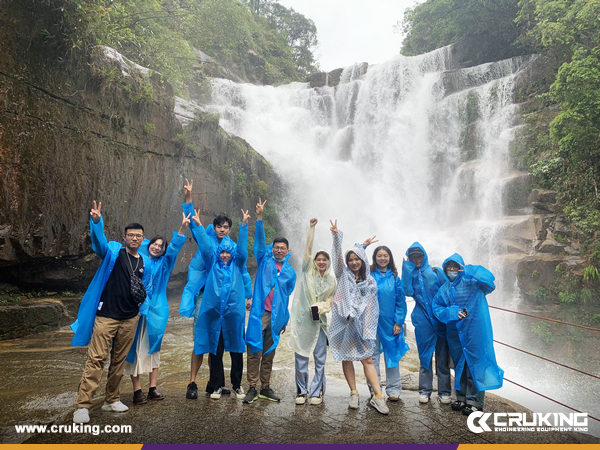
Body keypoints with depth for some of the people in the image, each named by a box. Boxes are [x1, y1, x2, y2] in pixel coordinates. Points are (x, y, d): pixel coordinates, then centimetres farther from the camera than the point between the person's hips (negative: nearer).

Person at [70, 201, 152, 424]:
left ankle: (112, 400, 25)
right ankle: (82, 405, 2)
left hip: (130, 319, 4)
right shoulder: (113, 251, -2)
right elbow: (99, 241, -24)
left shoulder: (145, 262, 10)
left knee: (119, 360, 12)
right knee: (96, 359, -6)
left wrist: (143, 307, 7)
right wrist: (96, 221, -43)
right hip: (106, 316, -4)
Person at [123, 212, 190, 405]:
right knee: (135, 348, -2)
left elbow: (174, 248, -2)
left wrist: (183, 228, -13)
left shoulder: (164, 264, 9)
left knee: (153, 347, 8)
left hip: (156, 310, 2)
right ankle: (137, 390, 4)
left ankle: (152, 388, 15)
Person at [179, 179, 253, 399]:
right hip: (203, 295, -3)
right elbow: (193, 222, -4)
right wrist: (188, 198, -14)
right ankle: (192, 383, 8)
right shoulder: (205, 240, 4)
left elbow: (243, 272, 15)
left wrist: (248, 295, 14)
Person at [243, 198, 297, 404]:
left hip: (277, 317, 3)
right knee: (254, 351, -2)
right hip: (259, 313, -3)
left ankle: (265, 387, 23)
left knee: (269, 353, 12)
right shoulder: (264, 260, 5)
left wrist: (286, 319, 12)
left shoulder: (290, 272, 11)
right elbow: (260, 239, -8)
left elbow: (290, 297, 15)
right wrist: (259, 217, -20)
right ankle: (252, 388, 8)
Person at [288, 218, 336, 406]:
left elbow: (331, 301, 14)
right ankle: (301, 391, 18)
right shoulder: (308, 270, 4)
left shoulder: (331, 281, 11)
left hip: (319, 321, 2)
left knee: (320, 359, 2)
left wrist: (321, 306, -7)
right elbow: (308, 249, -5)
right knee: (301, 357, 3)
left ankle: (316, 392, 16)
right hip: (301, 319, -2)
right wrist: (311, 228, -10)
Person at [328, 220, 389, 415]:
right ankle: (354, 394, 16)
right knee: (346, 357, 5)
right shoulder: (343, 274, 3)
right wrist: (336, 236, -19)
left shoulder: (370, 282, 9)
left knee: (367, 358, -4)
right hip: (342, 322, 0)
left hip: (360, 324, 0)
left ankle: (378, 396, -1)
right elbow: (337, 255, -9)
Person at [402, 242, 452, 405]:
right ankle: (425, 390, 17)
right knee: (425, 355, 7)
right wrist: (407, 270, -8)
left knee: (442, 356, 5)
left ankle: (445, 391, 16)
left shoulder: (436, 271, 5)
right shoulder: (410, 274, 9)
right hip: (422, 321, 1)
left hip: (440, 319, -1)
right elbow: (408, 292, -9)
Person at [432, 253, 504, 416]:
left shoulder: (471, 281, -6)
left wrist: (468, 270, -25)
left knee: (475, 363, 0)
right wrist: (452, 312, -12)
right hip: (455, 333, 5)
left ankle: (475, 401, 13)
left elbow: (488, 278, -25)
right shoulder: (444, 289, 9)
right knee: (459, 364, 15)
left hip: (474, 330, -5)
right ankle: (462, 398, 30)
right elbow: (437, 308, 5)